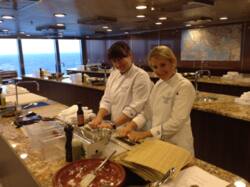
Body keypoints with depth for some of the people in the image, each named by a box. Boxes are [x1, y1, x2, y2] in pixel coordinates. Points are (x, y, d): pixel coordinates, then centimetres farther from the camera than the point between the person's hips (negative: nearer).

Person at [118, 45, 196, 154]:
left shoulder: (184, 87, -19)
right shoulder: (158, 84, 3)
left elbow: (176, 122, -23)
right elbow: (148, 112, 4)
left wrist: (145, 134, -22)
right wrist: (131, 125, -11)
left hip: (177, 147, -6)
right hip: (157, 143, 6)